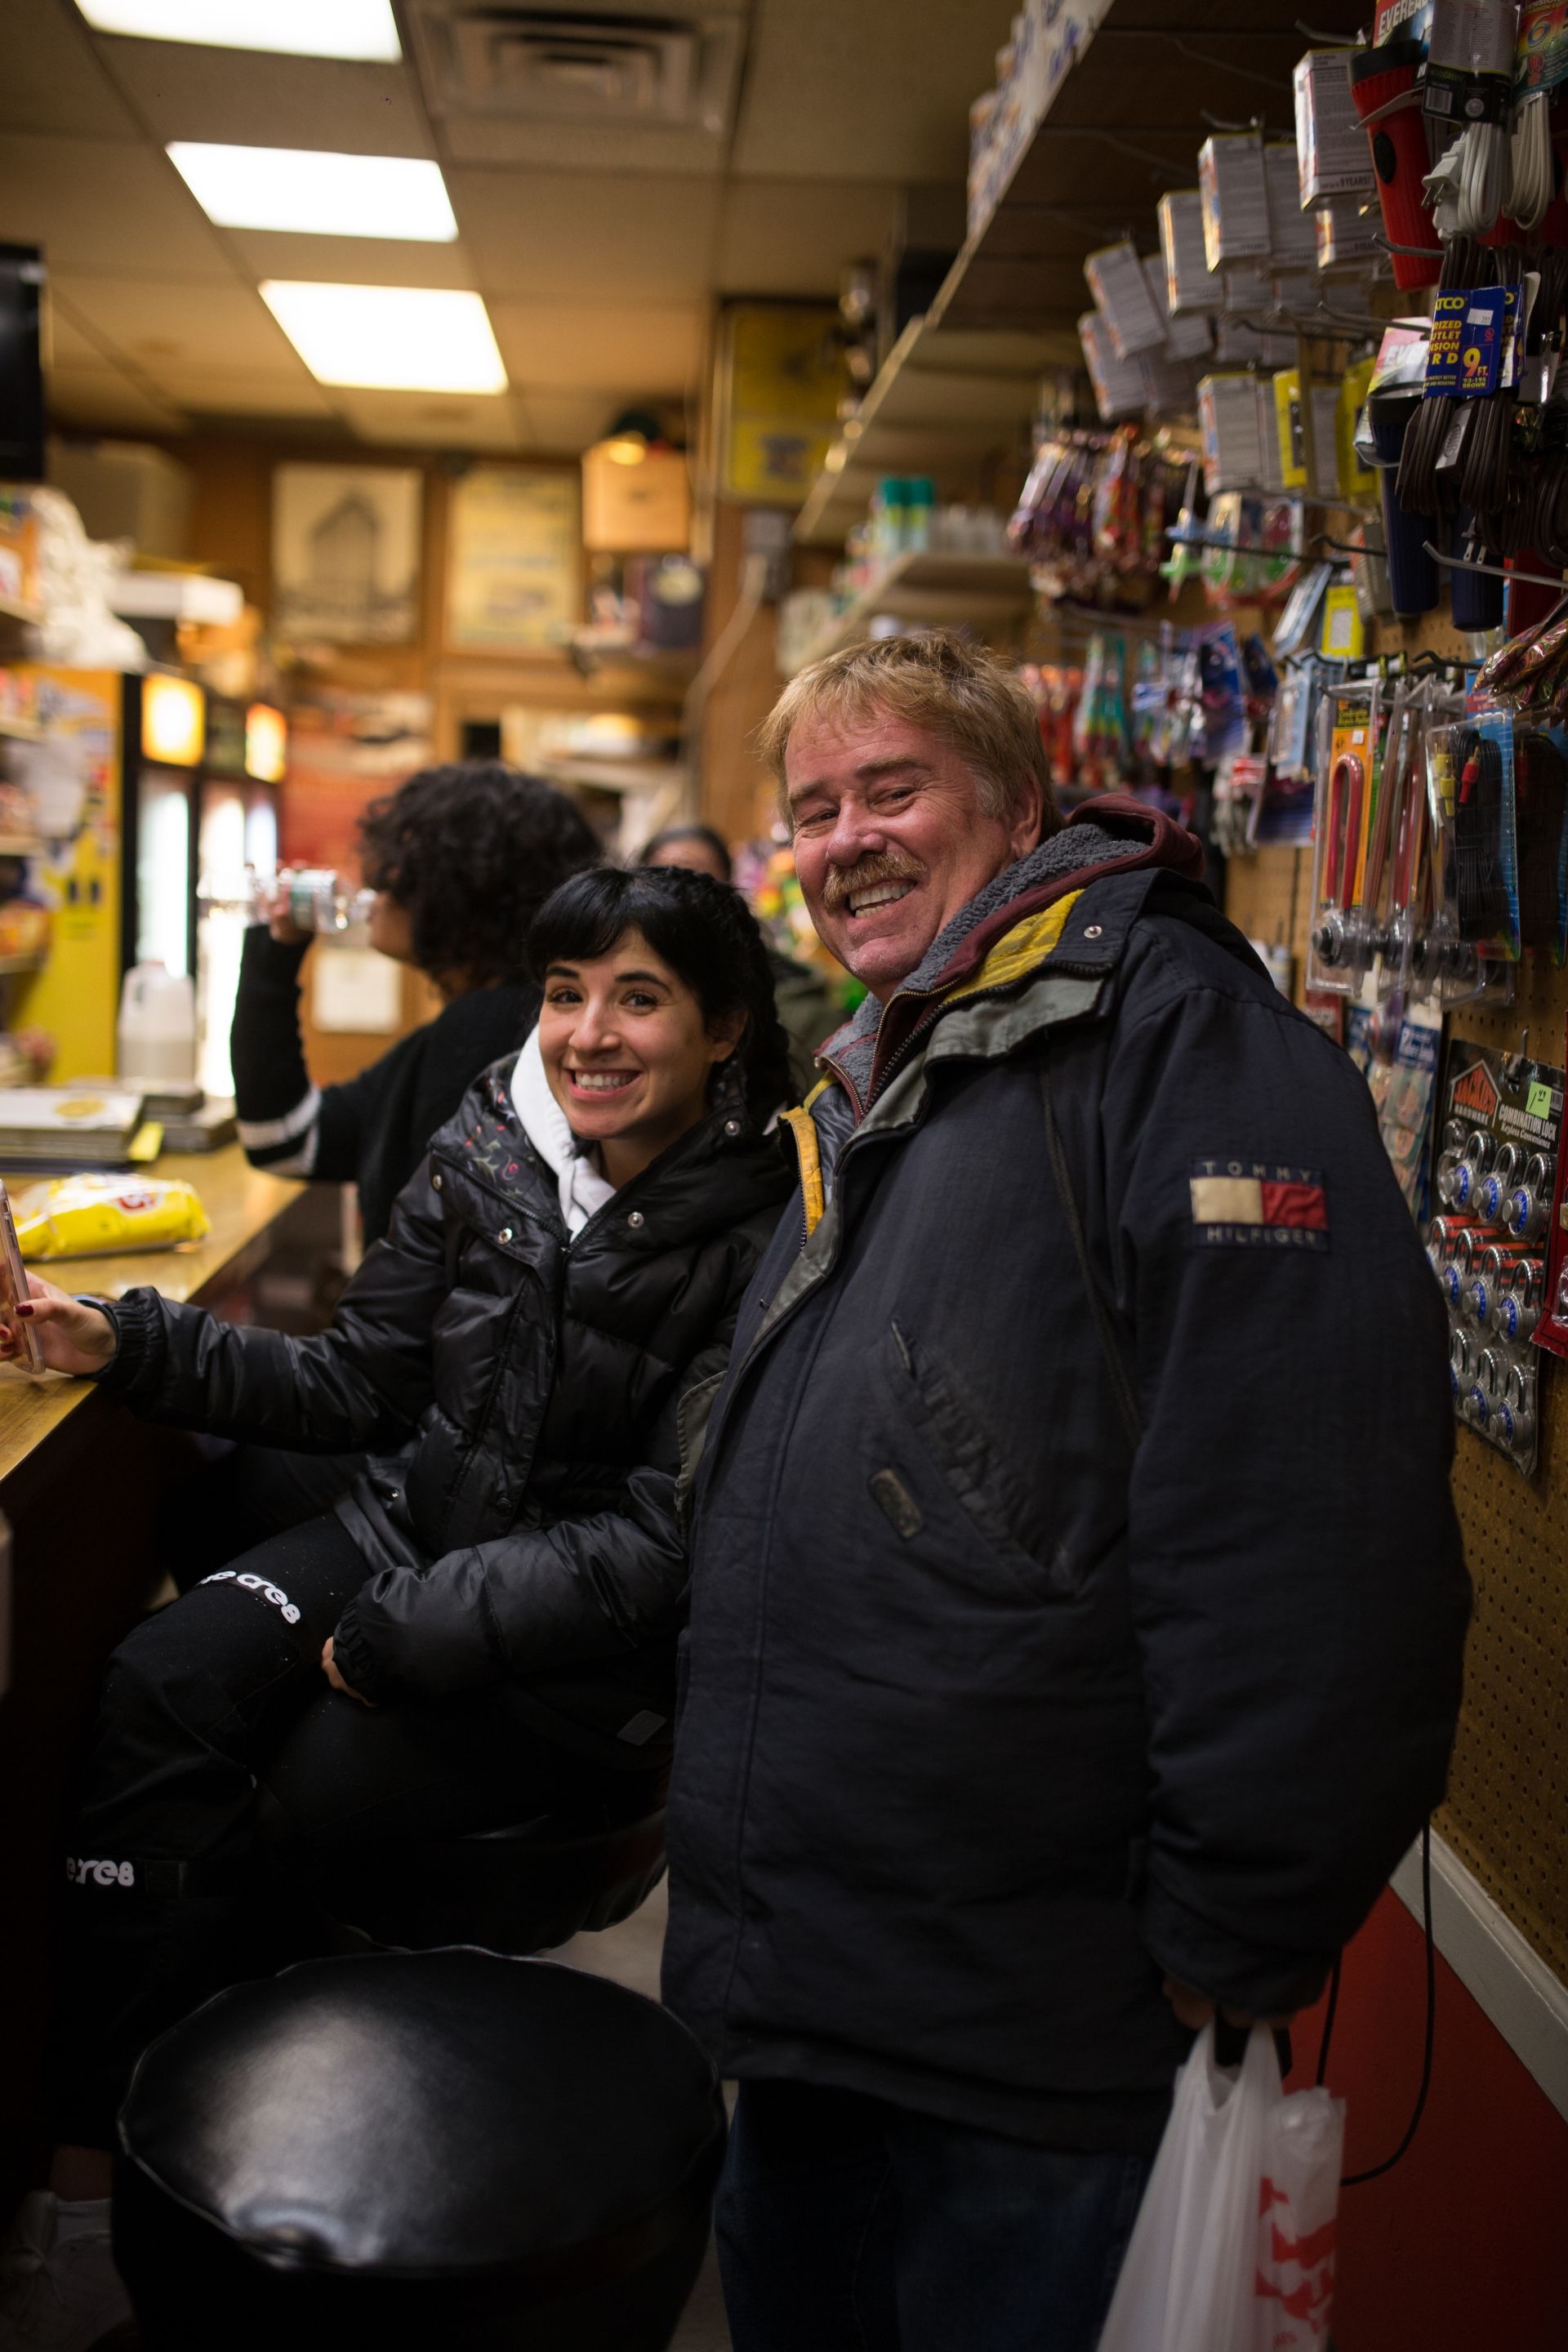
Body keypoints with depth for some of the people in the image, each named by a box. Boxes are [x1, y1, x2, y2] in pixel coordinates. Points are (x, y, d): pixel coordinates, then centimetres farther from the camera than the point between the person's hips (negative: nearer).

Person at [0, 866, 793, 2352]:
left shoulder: (764, 1237, -14)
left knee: (305, 1787, -21)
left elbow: (664, 1542, -17)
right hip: (407, 1531, 5)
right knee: (162, 1690, -20)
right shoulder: (486, 1151, 2)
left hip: (586, 1646, -5)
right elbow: (357, 1384, 8)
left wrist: (402, 1637, -19)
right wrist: (123, 1344, -3)